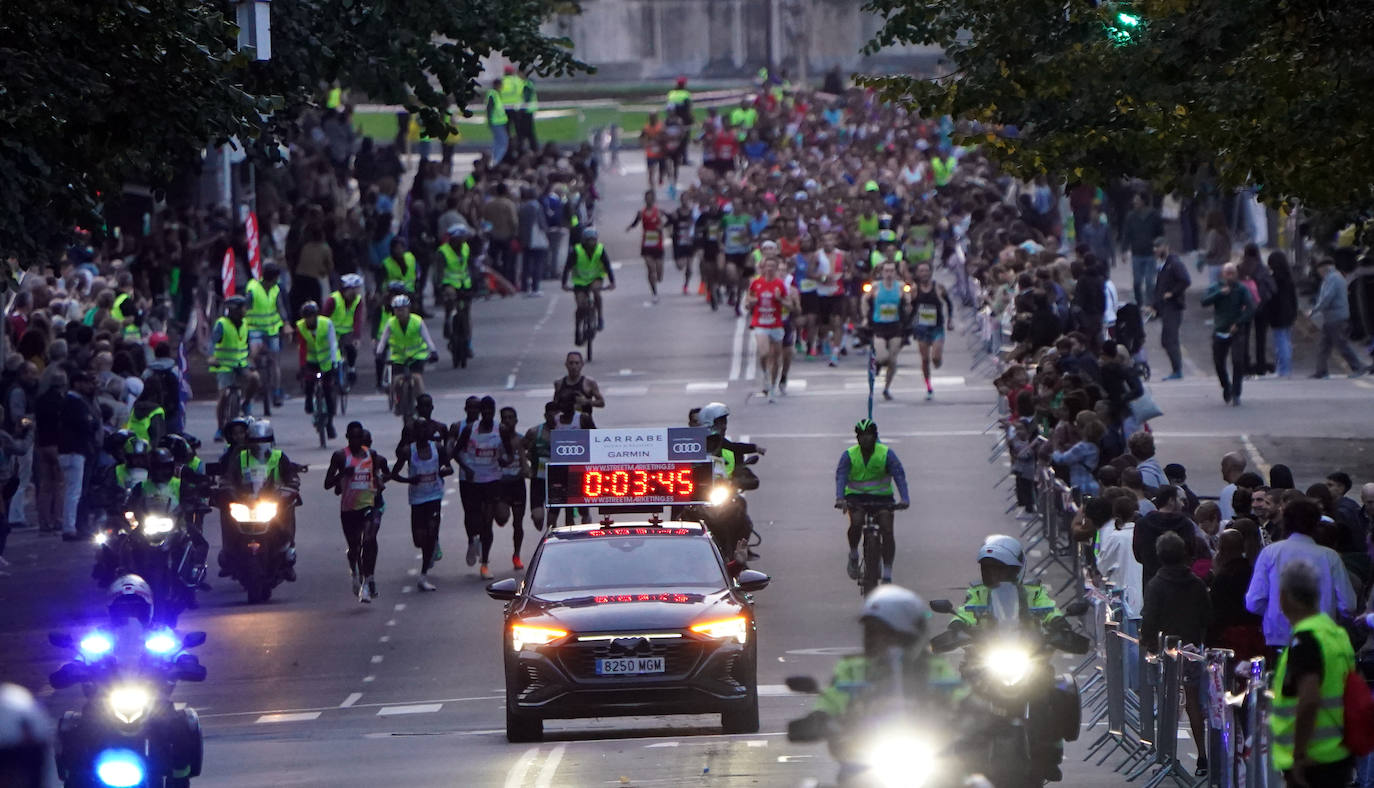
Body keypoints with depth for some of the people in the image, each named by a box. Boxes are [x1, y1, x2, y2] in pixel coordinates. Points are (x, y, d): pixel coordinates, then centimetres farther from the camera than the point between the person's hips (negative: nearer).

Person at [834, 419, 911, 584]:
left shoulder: (886, 454, -9)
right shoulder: (849, 455, -8)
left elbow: (899, 475, -18)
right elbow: (841, 476, -20)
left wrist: (905, 499, -35)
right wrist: (840, 499, -39)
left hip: (881, 496, 0)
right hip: (856, 496, 0)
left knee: (887, 531, -17)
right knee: (856, 523, -29)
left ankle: (887, 575, -12)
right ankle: (853, 556, -1)